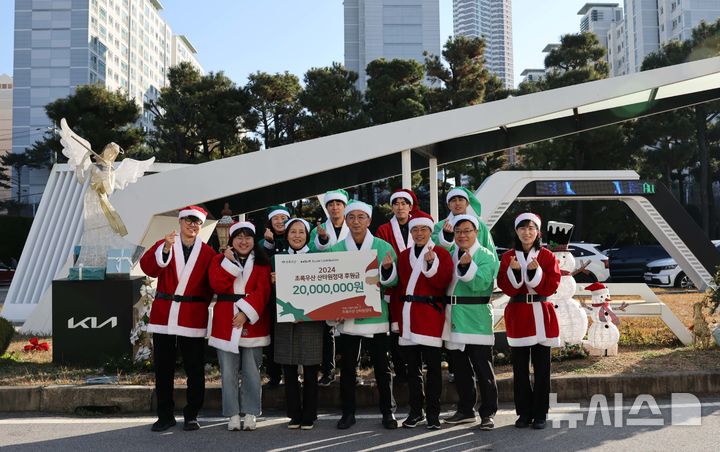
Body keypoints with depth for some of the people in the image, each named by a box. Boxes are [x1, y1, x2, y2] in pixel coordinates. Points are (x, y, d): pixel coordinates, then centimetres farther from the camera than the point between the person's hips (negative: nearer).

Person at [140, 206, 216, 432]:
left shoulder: (208, 252, 5)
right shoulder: (163, 244, 5)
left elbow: (211, 285, 5)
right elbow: (147, 268, -13)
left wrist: (201, 305, -5)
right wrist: (166, 248, -26)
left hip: (193, 318, -1)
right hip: (163, 315, 1)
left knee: (195, 369, 3)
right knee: (163, 368, 7)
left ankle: (192, 415, 16)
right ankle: (165, 415, 19)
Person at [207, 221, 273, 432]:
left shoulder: (262, 262, 6)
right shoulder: (220, 259, 9)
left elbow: (262, 291, -6)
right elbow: (218, 286, -7)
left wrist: (246, 312, -17)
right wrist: (229, 261, -11)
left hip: (253, 323, 0)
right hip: (226, 323, 1)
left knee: (252, 371, 3)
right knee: (228, 372, 3)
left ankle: (250, 414, 13)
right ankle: (233, 415, 11)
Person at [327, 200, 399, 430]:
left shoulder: (383, 247, -1)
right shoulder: (336, 249, 3)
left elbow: (392, 282, -2)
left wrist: (387, 268, -24)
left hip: (375, 315, -1)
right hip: (346, 316, 2)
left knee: (382, 366, 5)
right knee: (347, 366, 9)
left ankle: (388, 411, 18)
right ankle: (348, 412, 21)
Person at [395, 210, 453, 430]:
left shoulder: (441, 254, 0)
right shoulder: (403, 256, 13)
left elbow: (442, 284, -11)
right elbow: (399, 286, 13)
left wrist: (431, 264, -23)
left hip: (431, 315, -4)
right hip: (408, 315, 4)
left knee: (432, 365, 0)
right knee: (412, 366, 9)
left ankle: (433, 413, 9)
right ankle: (415, 411, 19)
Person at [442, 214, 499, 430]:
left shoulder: (486, 256, -4)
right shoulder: (449, 255, 12)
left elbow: (481, 283, -20)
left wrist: (467, 266, -33)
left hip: (476, 320, -6)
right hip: (454, 319, 6)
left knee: (482, 368, -2)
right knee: (460, 368, 14)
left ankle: (488, 413, 7)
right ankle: (465, 410, 26)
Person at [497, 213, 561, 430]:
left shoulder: (547, 256, 3)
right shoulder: (508, 257, 6)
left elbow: (551, 287, -6)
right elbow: (506, 288, -4)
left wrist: (535, 271, -21)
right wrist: (514, 271, -21)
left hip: (541, 314, -1)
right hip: (517, 314, 1)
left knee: (541, 368, 3)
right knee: (520, 368, 4)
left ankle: (540, 414, 12)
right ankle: (524, 413, 15)